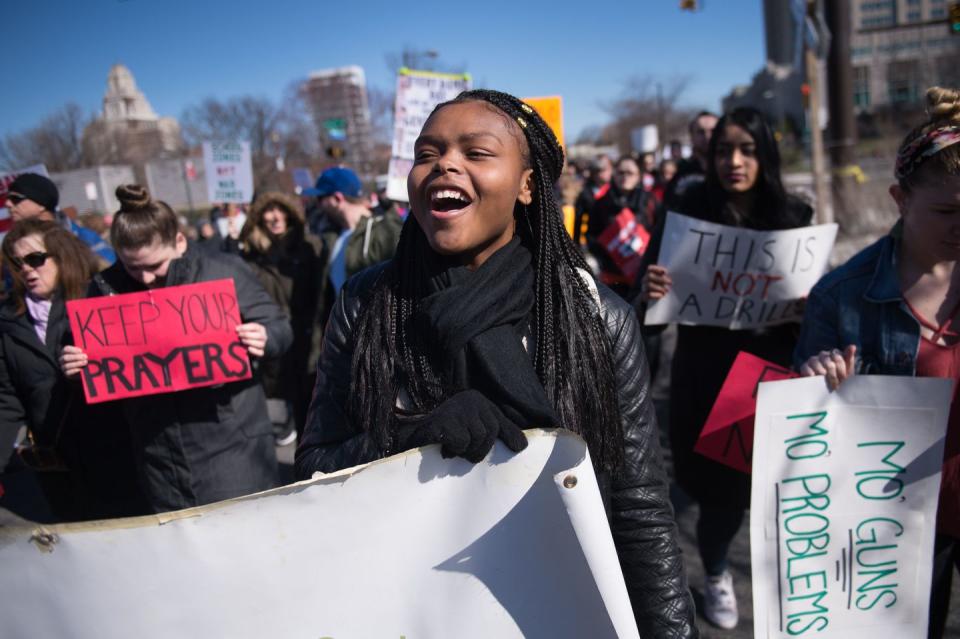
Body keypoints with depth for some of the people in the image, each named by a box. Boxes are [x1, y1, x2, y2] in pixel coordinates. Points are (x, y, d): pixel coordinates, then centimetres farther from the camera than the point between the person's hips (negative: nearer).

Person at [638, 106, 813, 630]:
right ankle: (715, 576, 35)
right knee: (722, 488, 5)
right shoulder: (688, 214, -8)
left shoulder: (792, 216, -2)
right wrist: (648, 291, -32)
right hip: (707, 376, -2)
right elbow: (653, 300, -9)